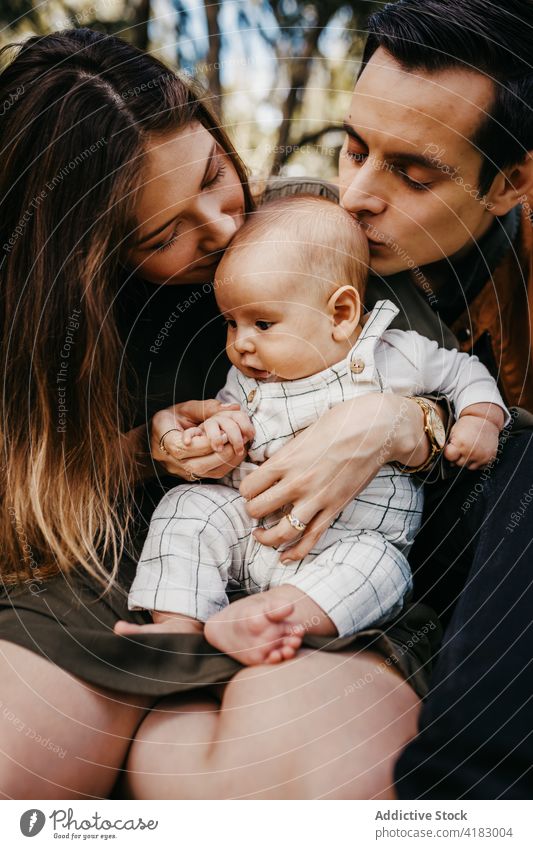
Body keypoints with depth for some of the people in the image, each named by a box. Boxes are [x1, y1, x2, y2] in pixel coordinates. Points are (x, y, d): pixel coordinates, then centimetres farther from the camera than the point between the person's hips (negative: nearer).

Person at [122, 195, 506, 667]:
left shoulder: (393, 357, -2)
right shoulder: (247, 379, 7)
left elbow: (463, 372, 12)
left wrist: (482, 418, -6)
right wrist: (216, 432, -6)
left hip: (356, 538, -3)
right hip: (250, 527, 4)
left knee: (378, 567, -33)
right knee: (186, 506, -14)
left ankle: (231, 624, -43)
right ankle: (178, 628, -21)